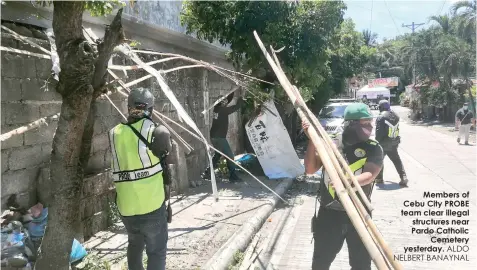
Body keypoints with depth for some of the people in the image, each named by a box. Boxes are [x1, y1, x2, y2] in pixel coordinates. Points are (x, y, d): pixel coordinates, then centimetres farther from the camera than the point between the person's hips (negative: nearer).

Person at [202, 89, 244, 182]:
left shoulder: (217, 108, 6)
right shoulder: (223, 110, -16)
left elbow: (228, 100, 18)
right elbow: (236, 106, -16)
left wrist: (234, 92, 10)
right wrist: (239, 96, -4)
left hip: (214, 136, 9)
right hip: (219, 137, -9)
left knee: (218, 154, 22)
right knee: (230, 155, 0)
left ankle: (207, 173, 21)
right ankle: (233, 176, 3)